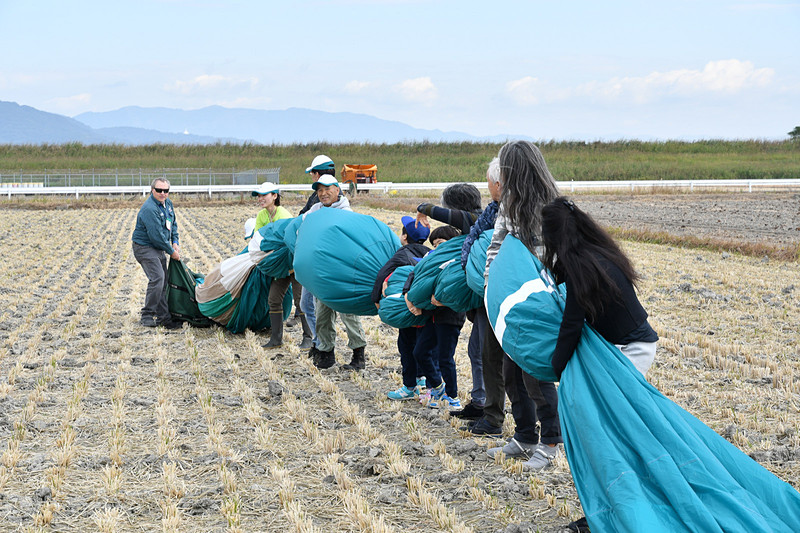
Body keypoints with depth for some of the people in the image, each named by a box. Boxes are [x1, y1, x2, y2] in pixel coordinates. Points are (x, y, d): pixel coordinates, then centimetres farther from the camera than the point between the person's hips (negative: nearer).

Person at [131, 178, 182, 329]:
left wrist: (175, 242, 6)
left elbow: (173, 223, 20)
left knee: (163, 281, 9)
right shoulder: (149, 209, -24)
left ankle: (163, 317, 14)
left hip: (159, 248, 10)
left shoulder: (167, 203, 6)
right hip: (145, 247, -9)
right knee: (157, 278, -21)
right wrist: (171, 252, -16)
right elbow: (156, 235, -25)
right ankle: (147, 316, -13)